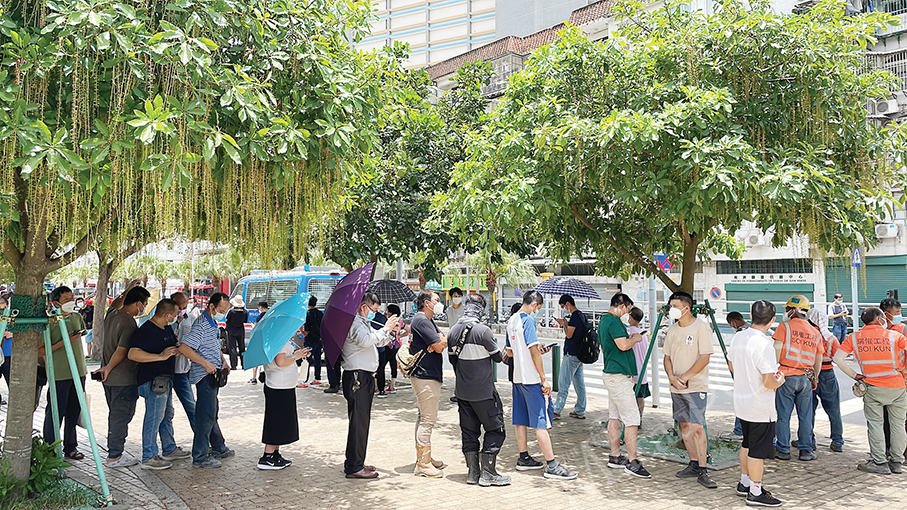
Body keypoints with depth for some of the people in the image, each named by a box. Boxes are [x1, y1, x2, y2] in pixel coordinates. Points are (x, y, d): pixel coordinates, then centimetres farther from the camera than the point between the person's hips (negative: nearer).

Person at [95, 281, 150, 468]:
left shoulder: (111, 314, 7)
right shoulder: (129, 323, -20)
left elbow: (115, 304, 33)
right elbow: (121, 352, -23)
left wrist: (128, 290, 28)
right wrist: (108, 368, -11)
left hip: (110, 378, 9)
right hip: (123, 379, -9)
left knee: (115, 416, 18)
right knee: (121, 417, 0)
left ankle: (114, 452, 26)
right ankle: (114, 456, 6)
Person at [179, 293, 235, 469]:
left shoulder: (214, 324, 14)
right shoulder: (201, 325, -17)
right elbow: (184, 347, -26)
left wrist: (223, 362, 11)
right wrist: (206, 363, -26)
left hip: (213, 375, 10)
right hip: (204, 375, -10)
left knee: (212, 413, 20)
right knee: (206, 415, -6)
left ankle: (219, 448, 32)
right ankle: (200, 457, 2)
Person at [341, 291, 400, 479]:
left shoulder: (362, 322, 22)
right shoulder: (354, 322, -11)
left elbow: (377, 342, 27)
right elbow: (366, 340, -27)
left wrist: (391, 331, 10)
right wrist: (385, 328, -18)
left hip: (364, 377, 11)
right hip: (357, 377, -11)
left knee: (362, 421, 14)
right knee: (358, 422, -8)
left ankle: (356, 463, 22)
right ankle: (353, 467, -4)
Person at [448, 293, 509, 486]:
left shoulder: (454, 330, 1)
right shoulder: (483, 331, -18)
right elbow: (498, 357, -9)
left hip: (462, 391, 6)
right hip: (483, 391, -6)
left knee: (468, 431, 13)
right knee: (495, 429, 5)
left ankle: (472, 472, 17)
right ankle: (488, 473, 5)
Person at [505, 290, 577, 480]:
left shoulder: (512, 321, 13)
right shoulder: (528, 319, -14)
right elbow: (534, 350, -20)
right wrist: (544, 379, -18)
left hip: (518, 377, 9)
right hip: (531, 379, -9)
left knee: (520, 419, 13)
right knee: (541, 421, -6)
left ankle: (523, 459, 22)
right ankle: (551, 466, -3)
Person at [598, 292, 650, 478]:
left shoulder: (603, 320, 16)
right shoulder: (614, 321, -16)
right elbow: (623, 345, -24)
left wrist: (629, 338, 21)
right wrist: (635, 338, -5)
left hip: (610, 374, 11)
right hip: (619, 376, -11)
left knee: (614, 417, 13)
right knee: (632, 420, -8)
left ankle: (615, 457, 19)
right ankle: (632, 462, -7)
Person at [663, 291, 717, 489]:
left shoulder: (701, 327, -9)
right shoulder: (672, 330, 10)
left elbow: (704, 357, -13)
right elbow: (667, 357, 13)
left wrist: (685, 377, -13)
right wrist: (672, 377, -4)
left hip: (696, 387, -6)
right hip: (676, 388, 7)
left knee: (697, 427, -11)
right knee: (684, 425, 11)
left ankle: (703, 470, -5)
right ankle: (694, 464, 22)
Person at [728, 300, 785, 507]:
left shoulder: (738, 337, -1)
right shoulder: (765, 345, -24)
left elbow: (731, 365, 13)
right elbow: (768, 383, -24)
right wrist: (779, 381, -3)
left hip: (741, 403, 8)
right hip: (760, 408, -8)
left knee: (747, 444, 21)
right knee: (758, 450, 4)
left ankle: (744, 483, 33)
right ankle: (755, 492, 14)